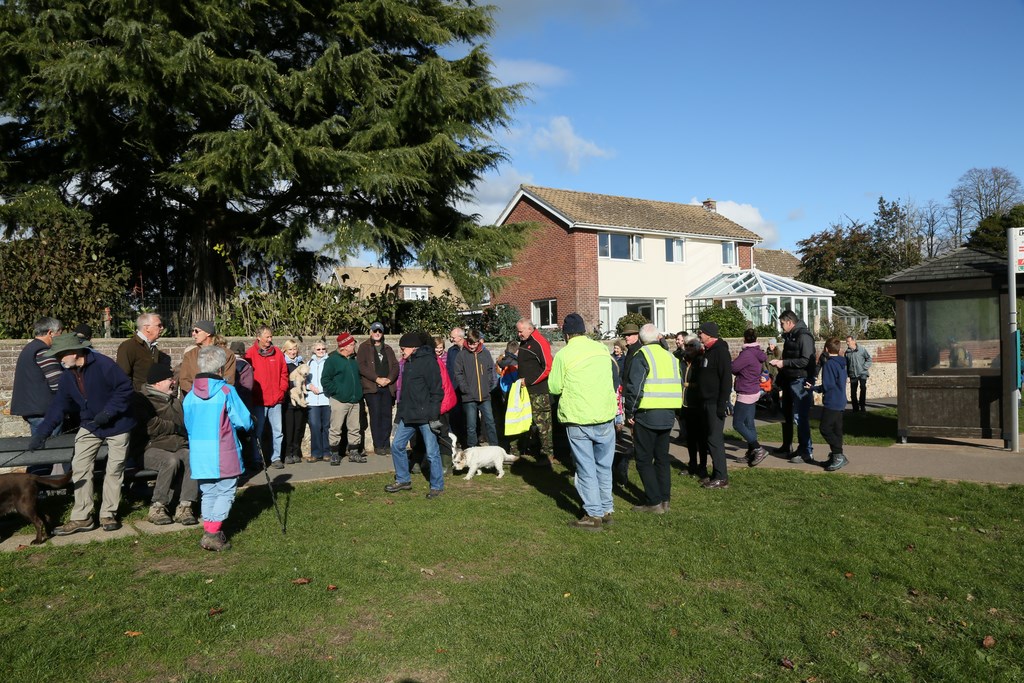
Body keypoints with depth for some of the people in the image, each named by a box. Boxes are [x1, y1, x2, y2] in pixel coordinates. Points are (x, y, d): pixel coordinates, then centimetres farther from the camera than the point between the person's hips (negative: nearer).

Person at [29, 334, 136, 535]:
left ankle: (108, 515, 14)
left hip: (117, 424, -6)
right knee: (80, 468, -1)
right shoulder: (67, 375, -1)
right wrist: (41, 433, -2)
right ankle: (81, 518, 6)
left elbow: (125, 388, -21)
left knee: (114, 469, 2)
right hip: (90, 426, 6)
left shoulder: (103, 365, -23)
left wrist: (108, 412, -25)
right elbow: (59, 405, 3)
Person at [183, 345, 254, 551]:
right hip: (223, 455, -5)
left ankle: (210, 532, 17)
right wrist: (250, 424, 13)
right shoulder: (226, 391, -12)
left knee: (208, 493, 16)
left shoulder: (190, 396, 3)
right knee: (226, 492, 4)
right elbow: (244, 421, -9)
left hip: (199, 455, 5)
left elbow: (188, 425, 13)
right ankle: (213, 533, -4)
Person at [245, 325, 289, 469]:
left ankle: (276, 458, 15)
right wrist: (254, 392, -9)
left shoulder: (277, 352, 8)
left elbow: (284, 373, 12)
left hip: (276, 399, 3)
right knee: (257, 432, 5)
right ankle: (257, 460, 15)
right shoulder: (251, 353, -3)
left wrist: (282, 390, 3)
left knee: (277, 431, 5)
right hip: (258, 401, -3)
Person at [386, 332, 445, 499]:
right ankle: (403, 480, 24)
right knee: (397, 445, 10)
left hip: (425, 416, -9)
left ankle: (437, 486, 11)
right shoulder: (408, 363, 17)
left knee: (432, 452, -2)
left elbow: (436, 390, -15)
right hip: (408, 415, 9)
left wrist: (434, 415, -18)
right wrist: (399, 414, 20)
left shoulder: (428, 361, -10)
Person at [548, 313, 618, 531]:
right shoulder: (602, 348, 3)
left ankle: (594, 515, 9)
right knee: (604, 467, 15)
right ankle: (607, 511, 22)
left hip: (579, 420, -4)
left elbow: (554, 387, -4)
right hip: (606, 417, 4)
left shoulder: (564, 354, -9)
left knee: (586, 469, 5)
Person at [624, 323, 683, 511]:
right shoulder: (670, 357, 13)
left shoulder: (641, 356, -9)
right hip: (668, 416, 7)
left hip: (647, 415, -7)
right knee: (662, 457, 16)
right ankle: (665, 500, 19)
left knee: (644, 460, 1)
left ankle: (654, 503, 0)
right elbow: (679, 386, 16)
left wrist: (630, 412, -8)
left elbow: (634, 387, -17)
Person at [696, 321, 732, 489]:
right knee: (710, 438, 12)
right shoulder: (708, 351, 16)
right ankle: (716, 474, 19)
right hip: (707, 402, 10)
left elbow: (726, 379, -19)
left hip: (715, 403, -10)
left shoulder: (720, 350, -13)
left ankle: (721, 478, -3)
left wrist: (721, 404, -22)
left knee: (715, 439, -8)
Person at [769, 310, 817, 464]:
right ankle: (786, 447, 29)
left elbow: (806, 361, -23)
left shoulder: (803, 337, -14)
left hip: (800, 381, -10)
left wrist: (784, 363, -19)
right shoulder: (789, 336, 16)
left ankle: (806, 452, -4)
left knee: (800, 417, -9)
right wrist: (779, 361, 6)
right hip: (789, 381, 10)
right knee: (786, 415, 17)